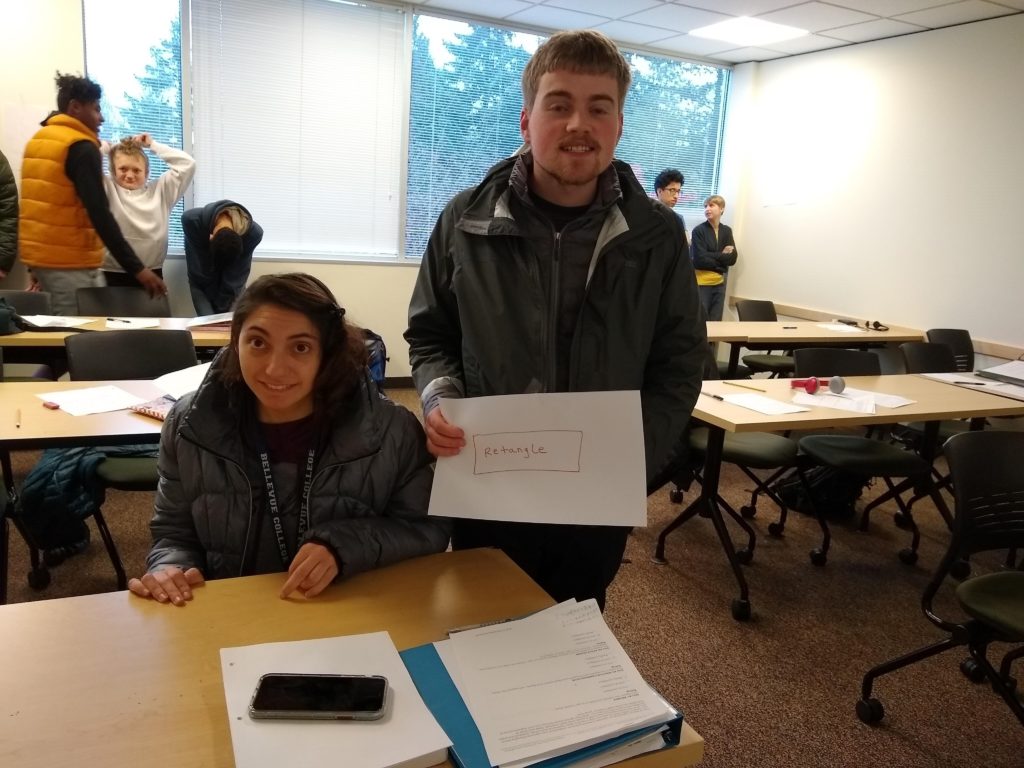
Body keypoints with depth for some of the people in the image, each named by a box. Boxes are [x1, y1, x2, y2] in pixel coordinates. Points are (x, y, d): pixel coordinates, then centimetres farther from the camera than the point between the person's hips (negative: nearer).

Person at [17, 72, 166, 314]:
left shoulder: (37, 140, 15)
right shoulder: (81, 147, -12)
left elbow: (48, 204, 19)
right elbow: (99, 214, -22)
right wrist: (137, 268, -25)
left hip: (39, 255, 9)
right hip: (70, 262, -9)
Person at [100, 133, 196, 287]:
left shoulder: (159, 190, 9)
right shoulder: (107, 189, 3)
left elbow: (187, 164, 5)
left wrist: (152, 145, 9)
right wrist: (109, 146, 7)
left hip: (151, 275, 2)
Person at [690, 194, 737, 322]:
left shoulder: (727, 231, 7)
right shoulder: (699, 230, -8)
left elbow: (732, 258, -1)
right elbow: (700, 260, -16)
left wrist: (711, 256, -12)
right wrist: (722, 256, -7)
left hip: (719, 283, 5)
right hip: (701, 283, -5)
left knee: (716, 321, 9)